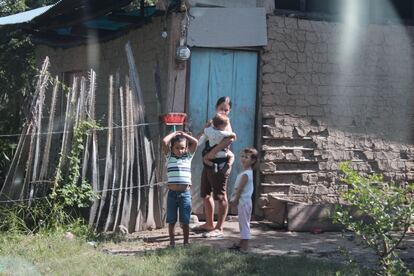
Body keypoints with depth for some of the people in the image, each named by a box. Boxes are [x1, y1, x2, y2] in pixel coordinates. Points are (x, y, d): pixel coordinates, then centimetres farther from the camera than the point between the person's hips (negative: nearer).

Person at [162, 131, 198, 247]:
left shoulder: (188, 156, 8)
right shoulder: (170, 157, 5)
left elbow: (195, 142, -2)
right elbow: (164, 142, -7)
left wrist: (184, 135, 8)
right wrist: (174, 134, 6)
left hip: (185, 193, 0)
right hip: (172, 193, 0)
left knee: (185, 221, 5)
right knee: (171, 221, 6)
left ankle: (186, 242, 15)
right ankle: (172, 243, 15)